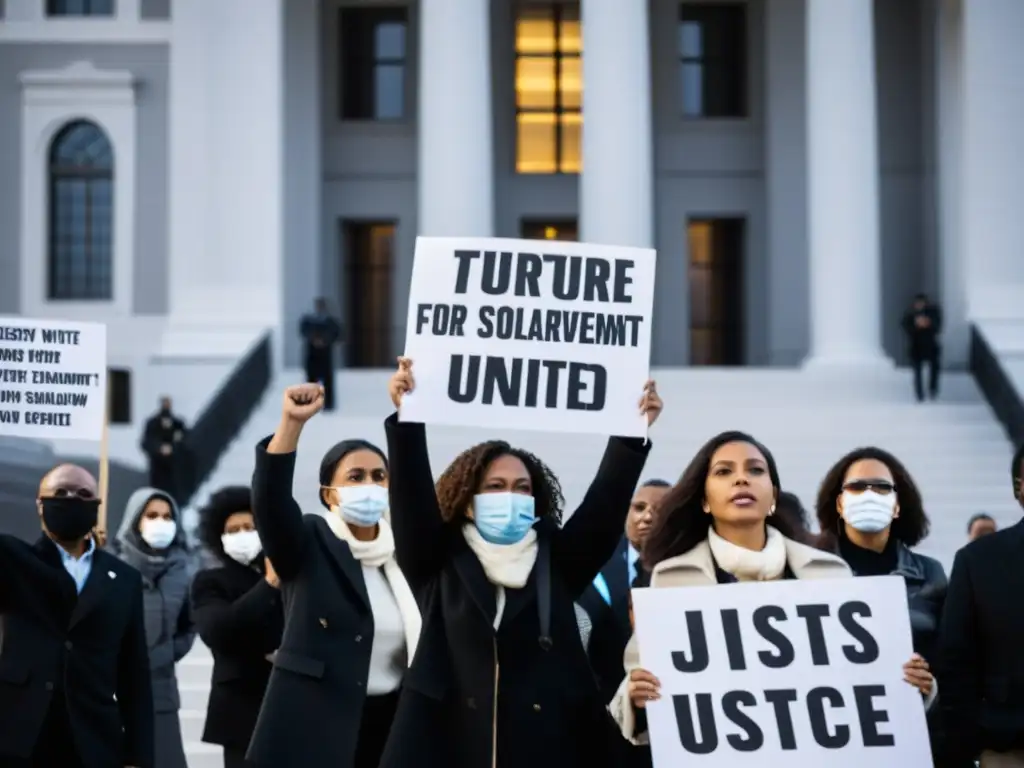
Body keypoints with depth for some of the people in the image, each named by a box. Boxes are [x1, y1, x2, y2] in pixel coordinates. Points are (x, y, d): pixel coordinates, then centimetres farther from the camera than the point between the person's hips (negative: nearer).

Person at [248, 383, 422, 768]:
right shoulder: (310, 543, -3)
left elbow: (421, 644, 11)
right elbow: (270, 498, -22)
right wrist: (292, 421, -33)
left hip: (391, 728, 5)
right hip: (312, 732, -4)